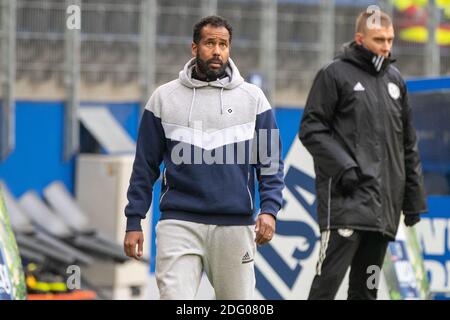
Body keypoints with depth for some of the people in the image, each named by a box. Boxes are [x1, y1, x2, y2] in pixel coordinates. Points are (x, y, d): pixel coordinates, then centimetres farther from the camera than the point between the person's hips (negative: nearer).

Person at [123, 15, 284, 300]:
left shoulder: (253, 98, 7)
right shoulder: (165, 97, 7)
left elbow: (270, 161, 7)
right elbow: (146, 165, 9)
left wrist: (269, 209, -9)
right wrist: (134, 222, 4)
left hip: (235, 224, 1)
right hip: (179, 223, -1)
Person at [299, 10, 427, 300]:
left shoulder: (395, 80, 18)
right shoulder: (335, 75, 1)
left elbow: (408, 144, 20)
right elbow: (311, 129, -4)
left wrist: (414, 198, 15)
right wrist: (343, 166, -16)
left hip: (385, 204, 6)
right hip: (348, 198, -6)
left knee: (367, 287, 7)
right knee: (330, 276, -15)